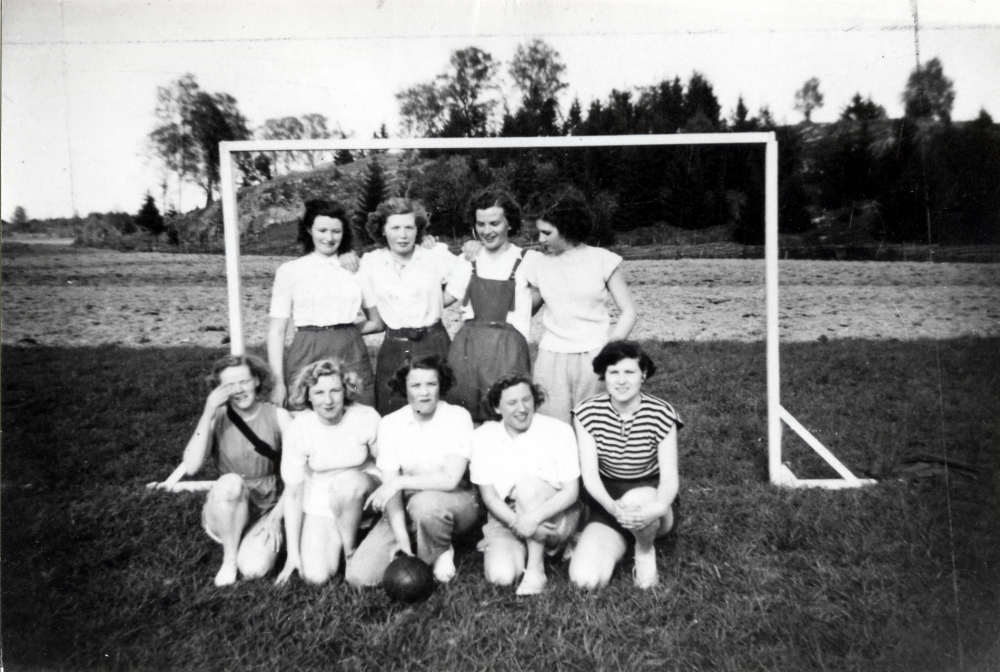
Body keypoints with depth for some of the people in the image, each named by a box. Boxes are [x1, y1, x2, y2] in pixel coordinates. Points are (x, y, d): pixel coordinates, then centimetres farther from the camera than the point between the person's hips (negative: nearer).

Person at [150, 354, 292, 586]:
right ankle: (229, 558, -11)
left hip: (267, 509, 0)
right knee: (230, 483, -34)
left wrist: (276, 516, -13)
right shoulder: (217, 417, -8)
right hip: (225, 510, 1)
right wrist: (208, 413, -28)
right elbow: (191, 467, -22)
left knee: (254, 569, -27)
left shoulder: (278, 417, -9)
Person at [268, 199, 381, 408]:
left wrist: (344, 331, 0)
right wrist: (278, 382, -3)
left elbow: (377, 323, 14)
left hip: (351, 355, 1)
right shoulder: (289, 271, 6)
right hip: (306, 356, -1)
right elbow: (276, 330, 3)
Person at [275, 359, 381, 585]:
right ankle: (337, 542, 16)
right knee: (316, 576, -18)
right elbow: (293, 493, -10)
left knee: (347, 480, -34)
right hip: (320, 506, 0)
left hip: (362, 491, 0)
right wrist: (293, 552, -9)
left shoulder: (367, 418, -18)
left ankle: (351, 549, -8)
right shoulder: (298, 429, -16)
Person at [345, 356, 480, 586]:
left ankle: (441, 553, -7)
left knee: (424, 503, -39)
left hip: (454, 501, -2)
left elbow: (450, 479, -22)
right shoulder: (390, 424, -5)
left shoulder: (457, 417, -13)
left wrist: (400, 481, -24)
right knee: (358, 576, -14)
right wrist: (402, 538, -21)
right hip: (407, 507, 3)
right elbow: (390, 485, -11)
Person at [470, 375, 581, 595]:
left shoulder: (559, 431, -11)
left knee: (528, 482, -32)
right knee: (500, 575, -23)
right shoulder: (483, 437, -6)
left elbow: (571, 491, -13)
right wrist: (516, 522, -23)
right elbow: (489, 495, -6)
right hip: (505, 518, 2)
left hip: (553, 516, -2)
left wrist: (534, 518, -29)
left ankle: (536, 569, -21)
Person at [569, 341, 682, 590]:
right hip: (606, 501, 2)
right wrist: (612, 506, -36)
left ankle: (645, 550, -3)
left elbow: (669, 477, -16)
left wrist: (658, 508, -40)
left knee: (635, 500, -40)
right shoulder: (588, 413, -10)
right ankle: (622, 541, 13)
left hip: (651, 498, -1)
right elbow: (589, 474, -15)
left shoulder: (660, 414, -13)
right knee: (585, 579, -20)